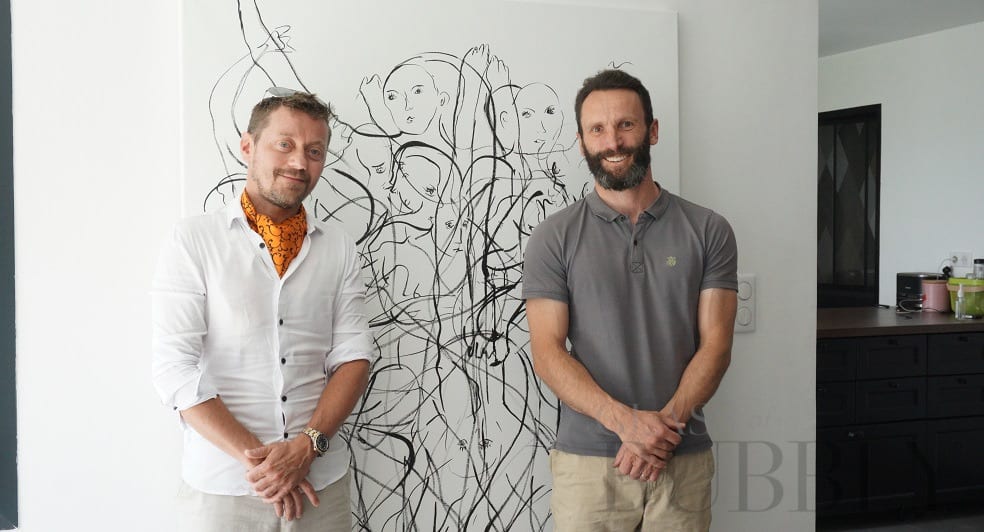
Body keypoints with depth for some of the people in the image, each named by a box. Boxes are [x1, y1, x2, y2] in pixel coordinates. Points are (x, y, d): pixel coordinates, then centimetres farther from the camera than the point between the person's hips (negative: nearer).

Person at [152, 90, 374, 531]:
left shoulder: (339, 248, 5)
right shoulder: (194, 240, -3)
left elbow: (353, 355, 0)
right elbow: (175, 369, -9)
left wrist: (307, 445, -14)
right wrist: (253, 457, -15)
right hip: (220, 485, -2)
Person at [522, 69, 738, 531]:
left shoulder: (708, 231, 3)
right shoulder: (554, 237, 0)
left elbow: (715, 344, -2)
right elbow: (547, 353, -6)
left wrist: (665, 423, -15)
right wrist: (624, 420, -18)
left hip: (682, 459, 1)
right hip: (586, 459, -1)